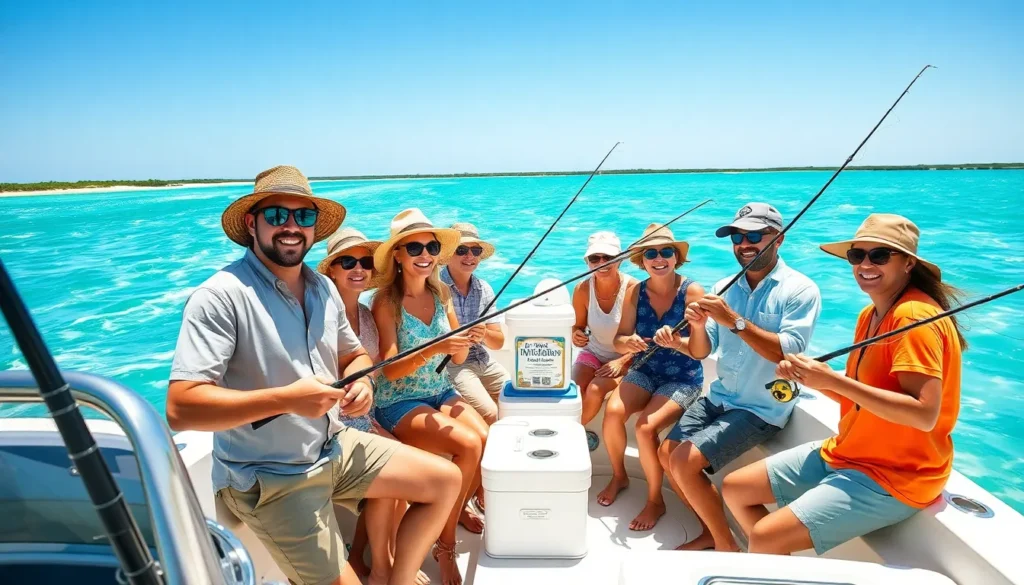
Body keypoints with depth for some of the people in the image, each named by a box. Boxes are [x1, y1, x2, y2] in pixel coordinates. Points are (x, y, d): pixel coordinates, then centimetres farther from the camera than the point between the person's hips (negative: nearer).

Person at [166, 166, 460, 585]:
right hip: (268, 477, -7)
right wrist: (286, 399, -32)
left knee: (445, 480, 8)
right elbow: (180, 408, -26)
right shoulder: (220, 296, -20)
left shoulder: (324, 288, 3)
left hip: (334, 448, 7)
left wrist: (361, 382, -7)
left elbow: (354, 355, 16)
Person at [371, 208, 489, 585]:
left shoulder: (441, 293, 4)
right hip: (399, 402, -5)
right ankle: (445, 544, -3)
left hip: (441, 393, 5)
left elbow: (457, 359, 5)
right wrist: (434, 349, -33)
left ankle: (460, 507, 14)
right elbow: (390, 370, -18)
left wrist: (466, 341, -18)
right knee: (468, 446, -25)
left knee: (488, 440, -19)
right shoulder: (385, 302, -13)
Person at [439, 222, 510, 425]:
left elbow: (499, 342, 7)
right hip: (450, 364, -6)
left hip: (483, 361, 6)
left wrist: (484, 334, -15)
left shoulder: (484, 289, 7)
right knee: (490, 413, -20)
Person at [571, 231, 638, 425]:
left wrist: (622, 361, -23)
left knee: (596, 389, -25)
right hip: (593, 353, 3)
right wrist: (576, 336, -22)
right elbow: (578, 327, 1)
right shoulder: (583, 289, -13)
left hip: (625, 358, -2)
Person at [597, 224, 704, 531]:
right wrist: (629, 341, -28)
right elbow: (619, 340, -4)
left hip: (683, 379, -3)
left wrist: (675, 342, -39)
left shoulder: (692, 291, -15)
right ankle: (618, 476, 8)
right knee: (613, 411, -23)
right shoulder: (636, 292, -3)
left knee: (646, 426, -26)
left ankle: (655, 501, 1)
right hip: (644, 371, 4)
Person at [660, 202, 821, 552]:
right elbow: (701, 353, 5)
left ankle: (726, 546, 5)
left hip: (762, 409, -7)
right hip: (718, 398, 7)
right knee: (666, 455, 3)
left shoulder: (799, 290, -11)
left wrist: (734, 321, -28)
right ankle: (711, 532, 23)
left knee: (685, 462, -18)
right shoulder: (723, 288, 5)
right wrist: (698, 326, -16)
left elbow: (788, 354, -23)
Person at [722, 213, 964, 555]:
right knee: (734, 488, 9)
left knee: (765, 539, -22)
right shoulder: (870, 314, 9)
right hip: (845, 453, 9)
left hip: (894, 477, -9)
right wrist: (813, 376, -6)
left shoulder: (915, 315, -19)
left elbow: (924, 414, -27)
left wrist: (833, 379, -28)